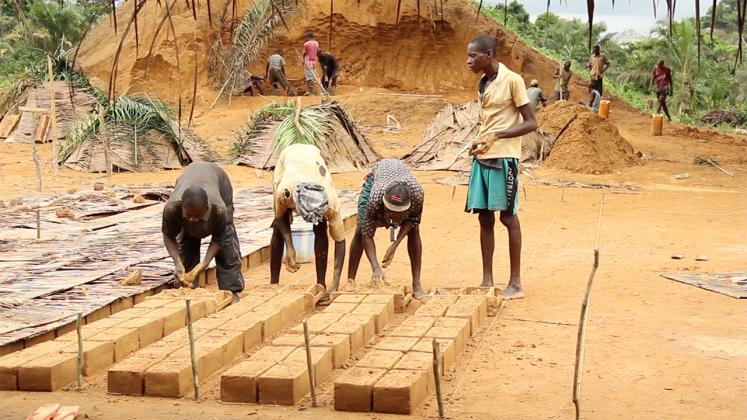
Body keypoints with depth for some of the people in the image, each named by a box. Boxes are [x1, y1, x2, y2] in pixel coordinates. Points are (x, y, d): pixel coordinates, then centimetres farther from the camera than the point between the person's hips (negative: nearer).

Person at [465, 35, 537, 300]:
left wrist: (497, 136, -20)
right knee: (484, 218, 7)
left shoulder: (512, 80, -8)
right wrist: (478, 144, 5)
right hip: (481, 158, 7)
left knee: (508, 217, -2)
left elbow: (531, 123, -10)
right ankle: (487, 281, 13)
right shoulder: (482, 84, 14)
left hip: (503, 158, -7)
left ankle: (515, 283, 5)